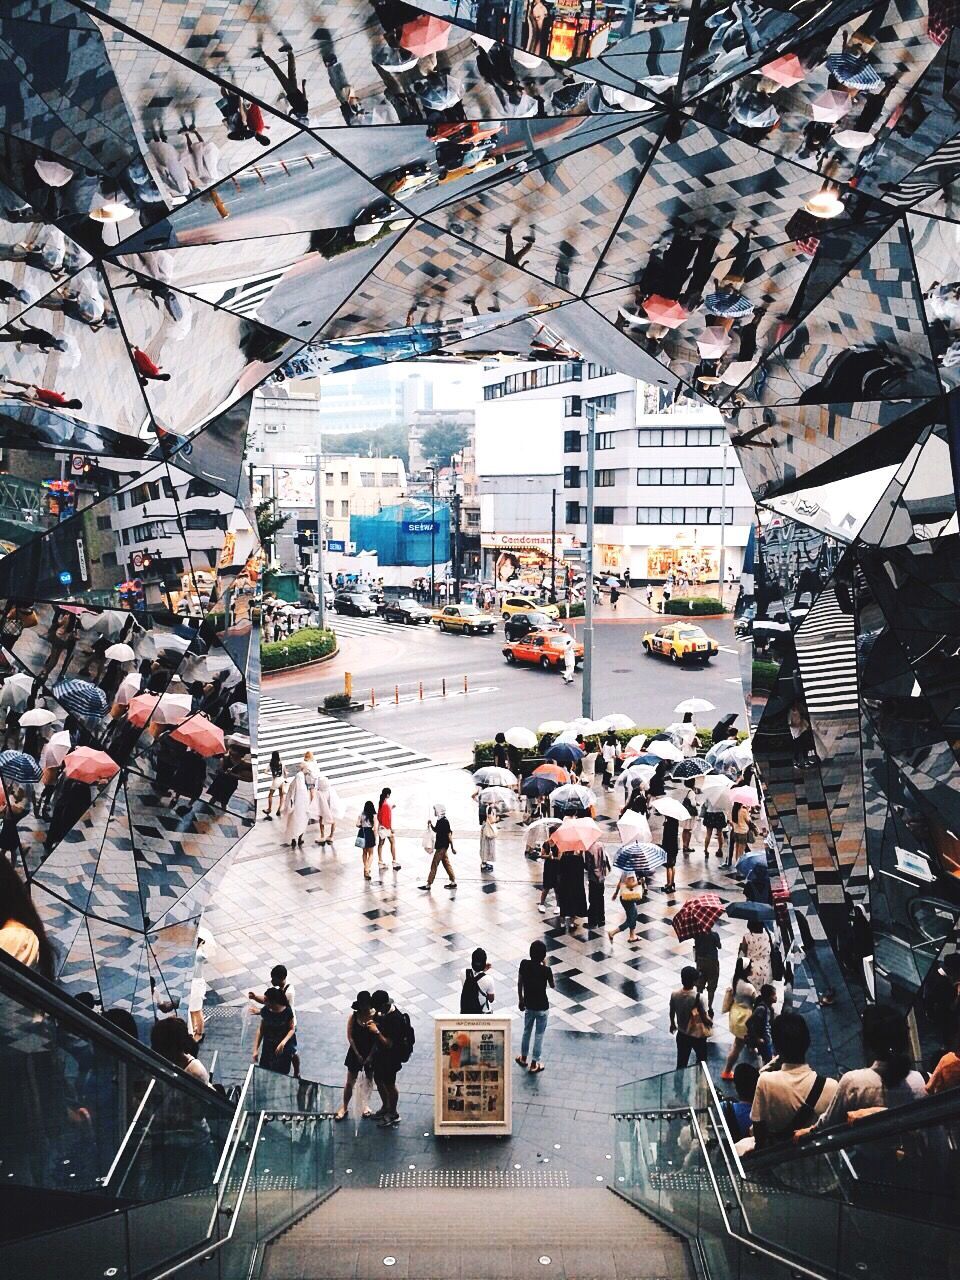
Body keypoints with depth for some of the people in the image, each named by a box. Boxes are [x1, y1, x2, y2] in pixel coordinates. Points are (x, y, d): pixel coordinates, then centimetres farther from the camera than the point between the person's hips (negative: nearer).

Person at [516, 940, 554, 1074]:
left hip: (528, 1005, 4)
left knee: (527, 1031, 25)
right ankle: (534, 1064, 25)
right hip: (542, 1007, -4)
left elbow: (519, 984, -3)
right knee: (539, 1035, 14)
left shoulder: (524, 964, -16)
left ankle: (523, 1058, 42)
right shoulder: (546, 970, -26)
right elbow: (552, 985, -6)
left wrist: (520, 999, 13)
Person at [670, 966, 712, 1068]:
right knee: (701, 1059, 23)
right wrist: (710, 1023, 3)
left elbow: (672, 1013, 0)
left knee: (682, 1060, 20)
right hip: (697, 1035, -3)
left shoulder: (675, 994, -15)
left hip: (682, 1034, 4)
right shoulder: (697, 997, -29)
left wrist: (672, 1024, 20)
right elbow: (704, 1018, -19)